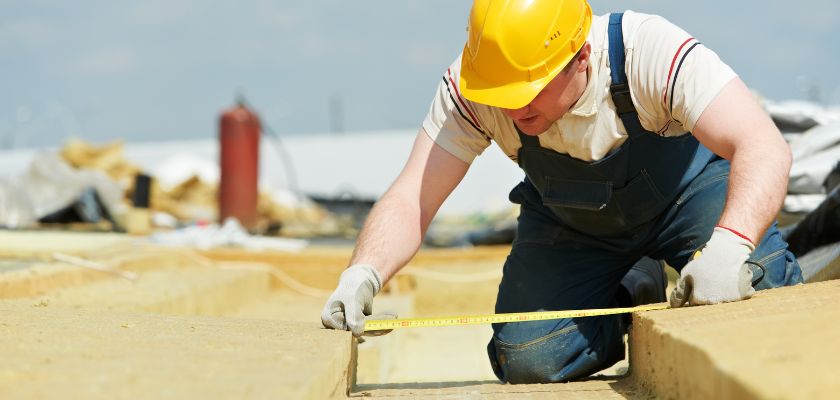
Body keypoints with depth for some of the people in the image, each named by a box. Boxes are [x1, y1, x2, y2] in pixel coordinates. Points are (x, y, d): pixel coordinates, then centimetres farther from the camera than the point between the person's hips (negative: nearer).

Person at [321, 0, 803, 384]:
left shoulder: (650, 51, -38)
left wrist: (729, 245, -63)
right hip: (572, 224, 3)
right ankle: (631, 295, 15)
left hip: (685, 191, -3)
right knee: (526, 361, -14)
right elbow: (411, 200, -26)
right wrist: (364, 273, -46)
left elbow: (765, 148, -45)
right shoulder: (468, 90, -29)